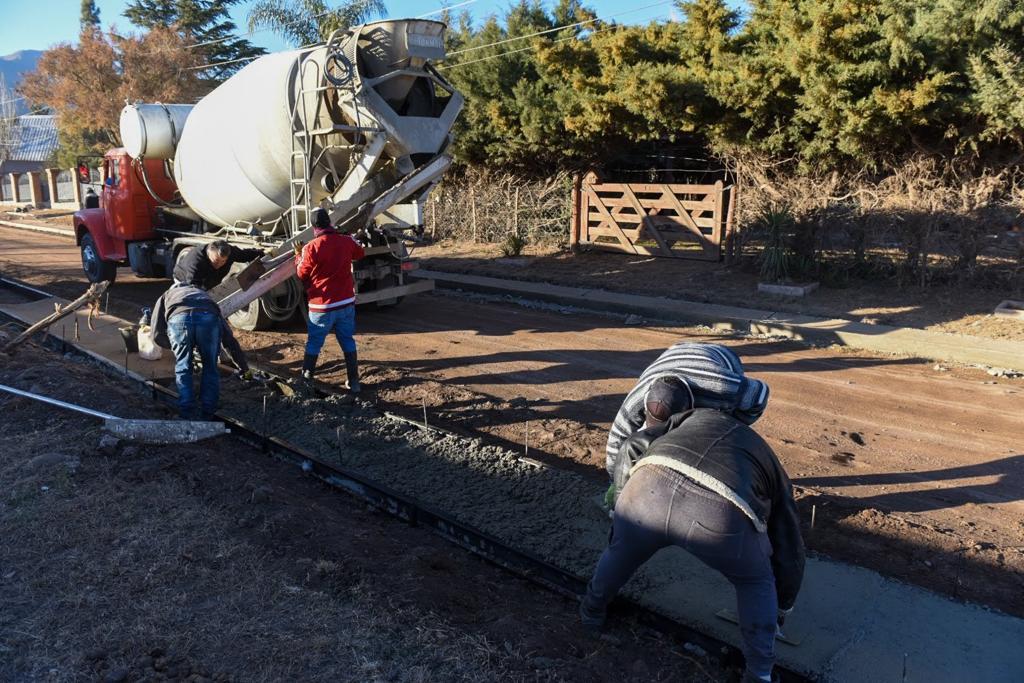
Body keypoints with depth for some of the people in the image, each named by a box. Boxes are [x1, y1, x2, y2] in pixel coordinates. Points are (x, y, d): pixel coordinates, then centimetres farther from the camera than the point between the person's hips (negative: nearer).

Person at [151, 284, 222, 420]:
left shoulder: (165, 296, 39)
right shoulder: (203, 293, 44)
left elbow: (157, 334, 26)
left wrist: (174, 346, 43)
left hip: (179, 317, -1)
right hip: (209, 317, 1)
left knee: (183, 368, 16)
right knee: (210, 367, 17)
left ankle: (187, 414, 14)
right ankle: (207, 414, 18)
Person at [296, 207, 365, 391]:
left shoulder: (312, 247, -16)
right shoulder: (347, 241, -4)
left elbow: (302, 274, -2)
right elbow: (360, 253, 19)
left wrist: (299, 256, 15)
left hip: (322, 306, -3)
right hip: (346, 302, 3)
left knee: (314, 343, 12)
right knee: (348, 341, 14)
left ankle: (306, 379, 23)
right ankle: (354, 382, 16)